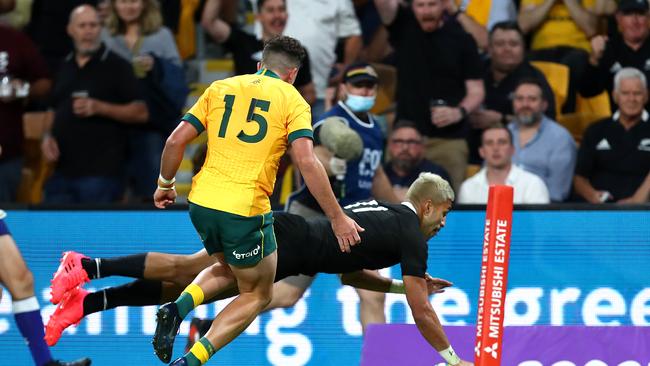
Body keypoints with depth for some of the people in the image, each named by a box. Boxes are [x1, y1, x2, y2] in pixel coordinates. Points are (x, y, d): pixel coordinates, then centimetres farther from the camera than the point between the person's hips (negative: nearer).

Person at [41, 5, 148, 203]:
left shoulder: (116, 66, -1)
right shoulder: (64, 68, 18)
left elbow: (141, 113, -6)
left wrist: (100, 108, -17)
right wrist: (48, 137, 7)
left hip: (101, 172, -6)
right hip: (62, 170, 6)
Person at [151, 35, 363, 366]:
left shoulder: (220, 88, 12)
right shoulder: (291, 99, 0)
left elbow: (176, 141, 6)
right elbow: (307, 162, -12)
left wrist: (165, 184, 22)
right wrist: (337, 218, -9)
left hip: (201, 203, 5)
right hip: (246, 211, -5)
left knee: (228, 268, 32)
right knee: (257, 295, 13)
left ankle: (177, 308, 5)